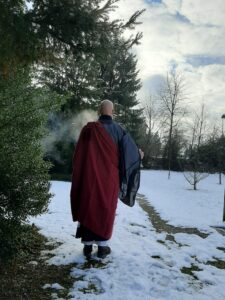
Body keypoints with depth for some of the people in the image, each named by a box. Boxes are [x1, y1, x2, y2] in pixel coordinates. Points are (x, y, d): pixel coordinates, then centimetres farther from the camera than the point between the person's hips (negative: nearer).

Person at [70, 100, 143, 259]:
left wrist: (78, 172, 12)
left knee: (87, 207, 10)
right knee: (106, 209, 9)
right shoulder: (118, 129, -5)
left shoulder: (89, 128, -4)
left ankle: (88, 245, 14)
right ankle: (103, 246, 13)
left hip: (90, 176, 1)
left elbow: (78, 154, -1)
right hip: (109, 176, 0)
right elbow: (130, 147, 3)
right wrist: (139, 154, 25)